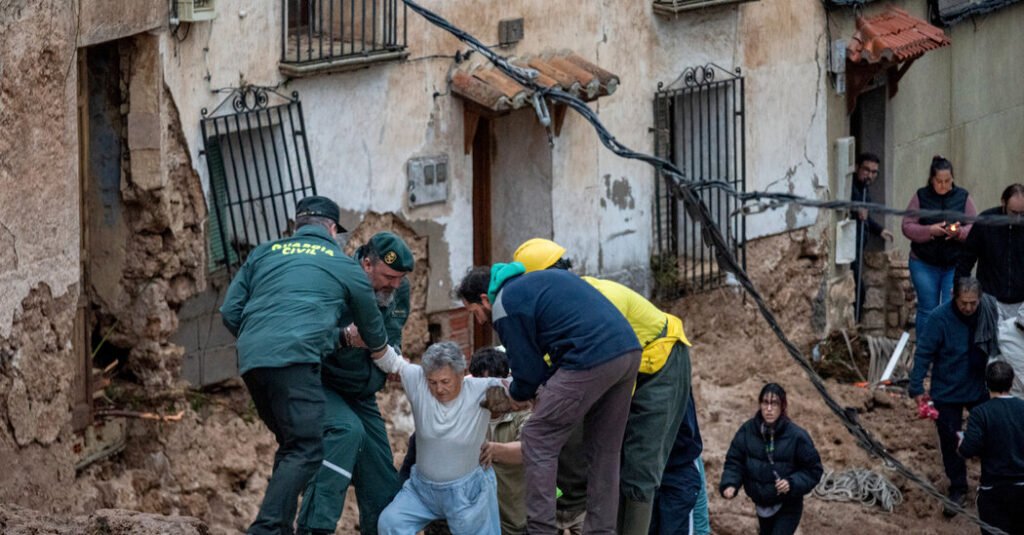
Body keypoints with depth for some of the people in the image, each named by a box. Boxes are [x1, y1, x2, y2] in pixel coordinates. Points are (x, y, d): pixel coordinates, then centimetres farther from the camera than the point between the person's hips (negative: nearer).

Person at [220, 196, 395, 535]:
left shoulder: (263, 254, 25)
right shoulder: (346, 267, 17)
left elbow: (230, 313, 18)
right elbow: (374, 333, 30)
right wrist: (387, 357, 51)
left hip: (251, 360, 6)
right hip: (295, 359, -6)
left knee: (291, 446, 20)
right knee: (306, 451, -9)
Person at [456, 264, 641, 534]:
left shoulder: (505, 306, 1)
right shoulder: (534, 279, 28)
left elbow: (528, 372, 4)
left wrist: (514, 392, 26)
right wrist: (546, 389, 26)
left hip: (592, 360, -9)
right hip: (629, 350, 9)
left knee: (538, 439, 2)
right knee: (604, 451, 17)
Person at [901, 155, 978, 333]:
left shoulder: (963, 197, 3)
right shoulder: (920, 197, 0)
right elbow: (907, 227, -3)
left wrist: (959, 232, -19)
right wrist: (930, 230, -19)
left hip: (955, 264, 0)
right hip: (924, 264, 0)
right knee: (927, 311, 5)